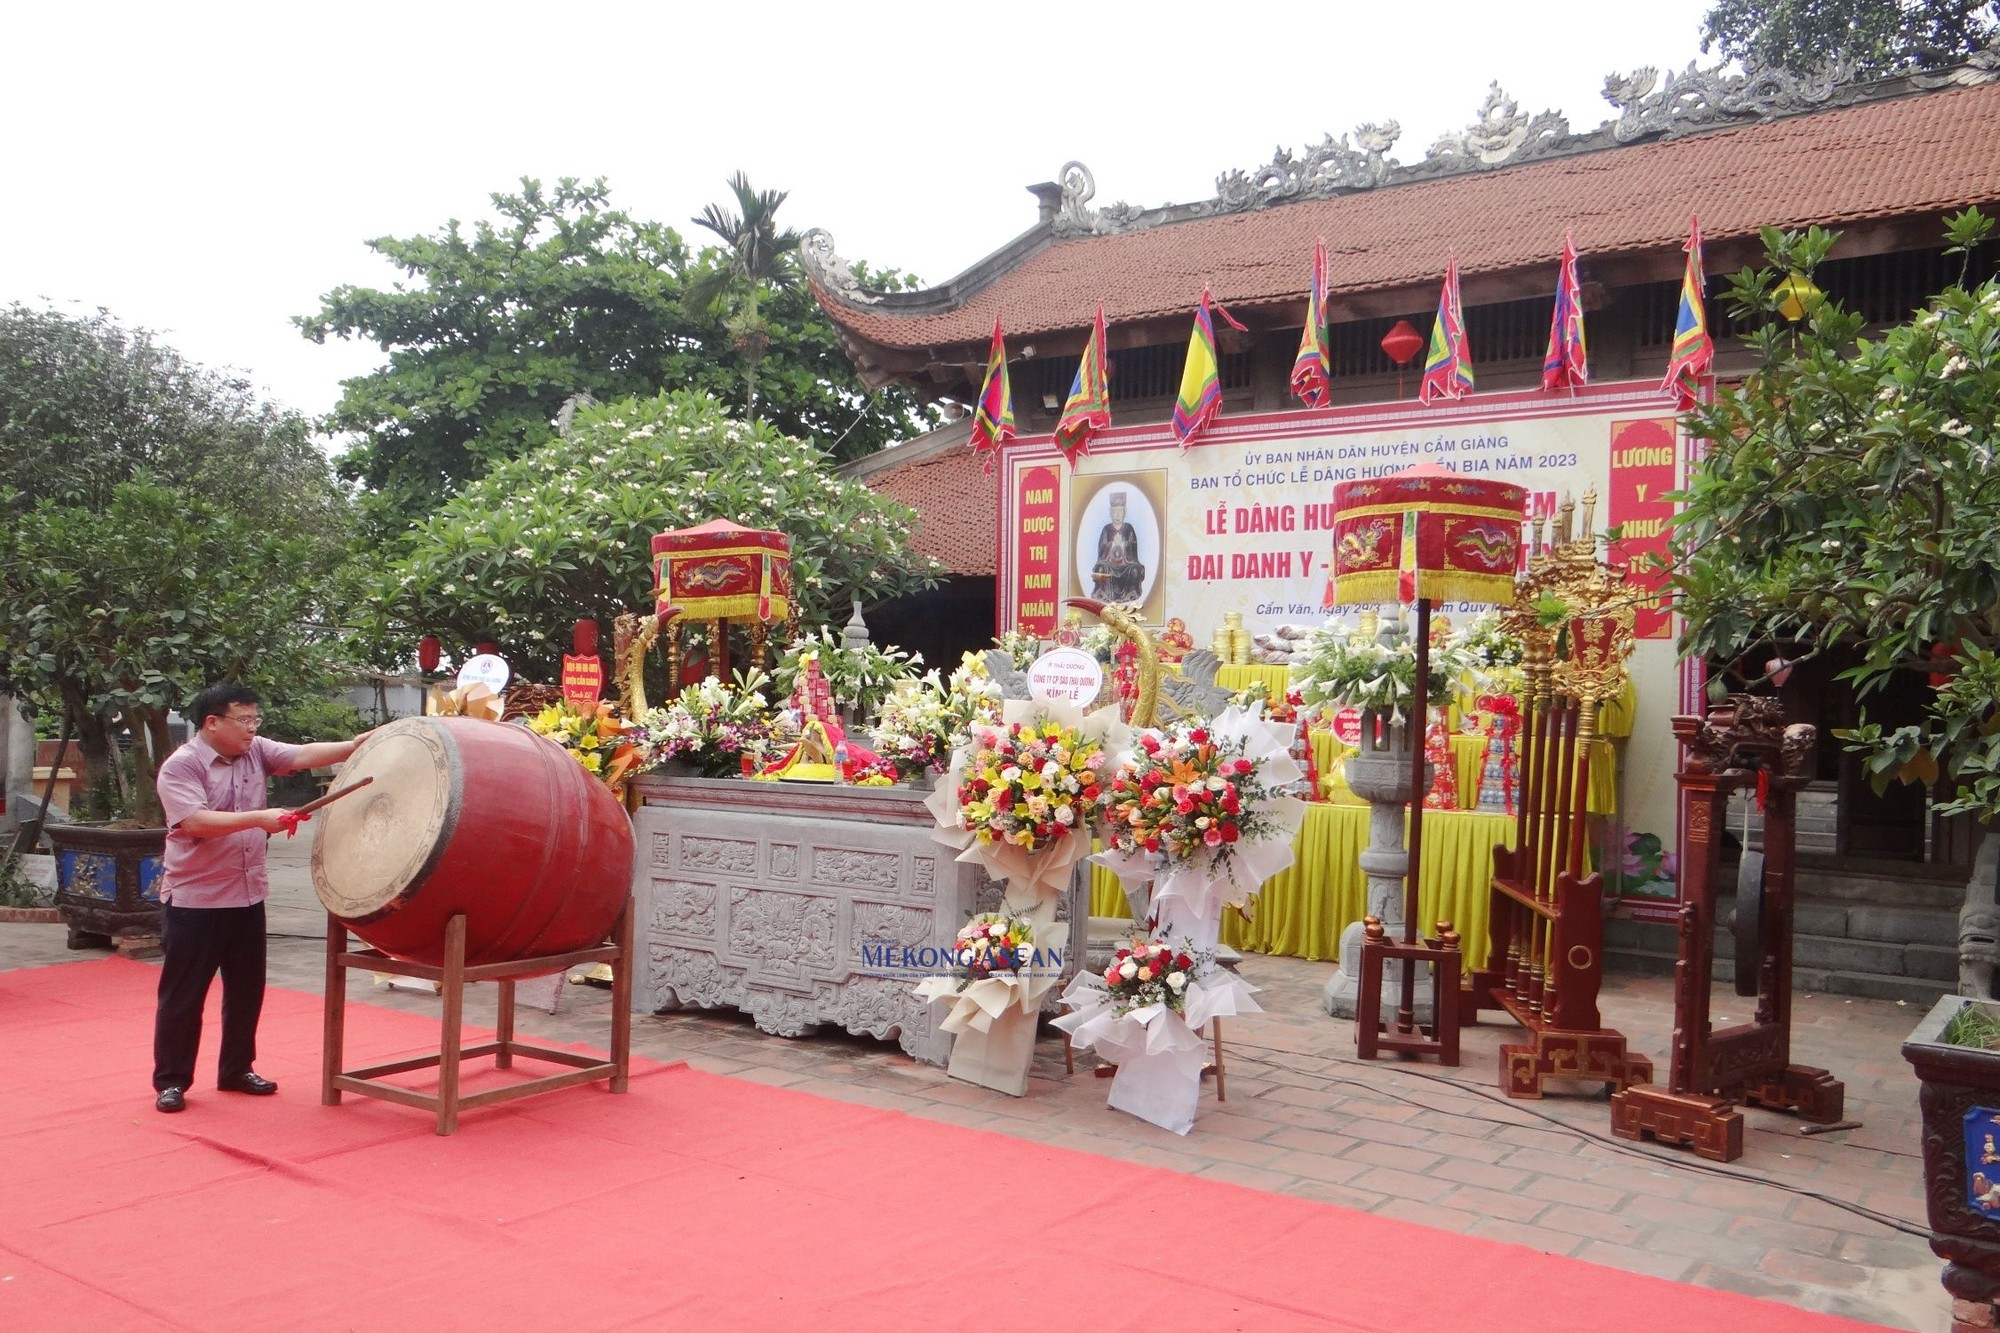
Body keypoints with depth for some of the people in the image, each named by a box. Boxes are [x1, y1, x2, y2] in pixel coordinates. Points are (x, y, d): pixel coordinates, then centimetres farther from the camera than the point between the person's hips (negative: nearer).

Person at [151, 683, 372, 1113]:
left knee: (246, 990, 14)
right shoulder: (180, 767, -13)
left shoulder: (256, 752, 5)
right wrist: (259, 819, -31)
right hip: (195, 899, -6)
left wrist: (359, 744, -21)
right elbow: (195, 822, -25)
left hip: (247, 896, 6)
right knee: (183, 995, 3)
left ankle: (236, 1070, 28)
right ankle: (171, 1080, 15)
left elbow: (303, 755, -7)